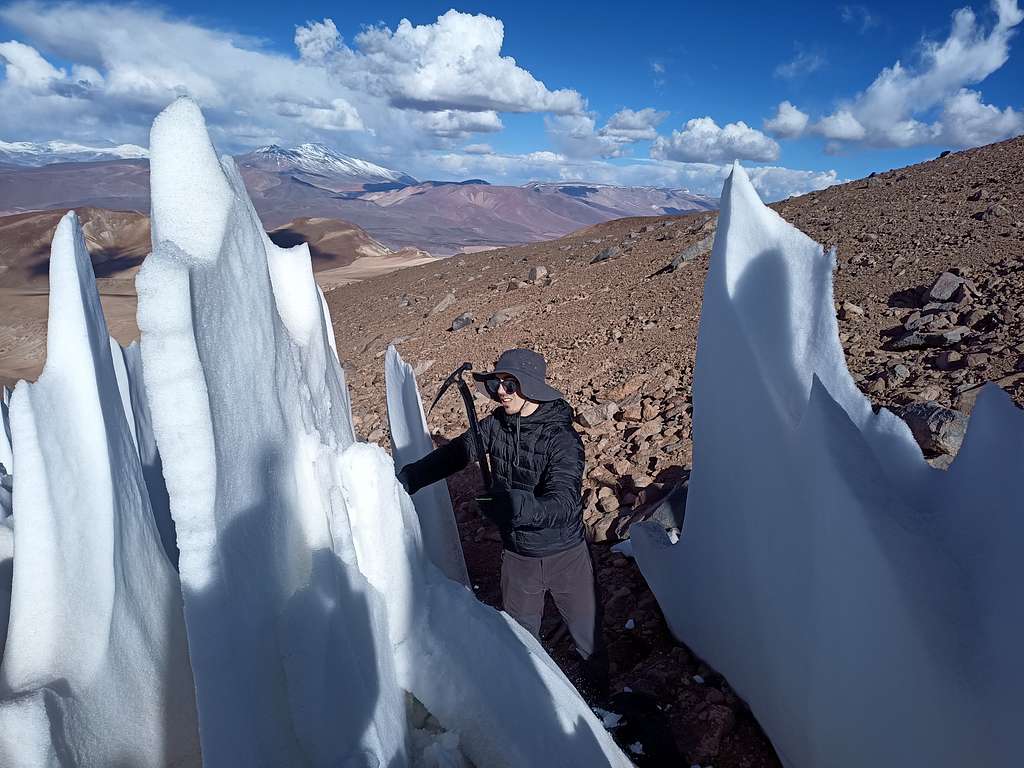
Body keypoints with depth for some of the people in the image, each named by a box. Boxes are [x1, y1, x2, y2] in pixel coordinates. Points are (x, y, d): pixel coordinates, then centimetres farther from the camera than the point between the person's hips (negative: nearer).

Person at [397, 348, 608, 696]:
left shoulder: (562, 437, -26)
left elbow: (563, 505, -36)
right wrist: (408, 477, -11)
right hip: (517, 555, 4)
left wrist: (520, 505, -55)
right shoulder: (496, 424, -10)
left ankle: (599, 694, 45)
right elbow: (456, 452, 0)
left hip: (565, 555, -4)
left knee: (587, 633, 17)